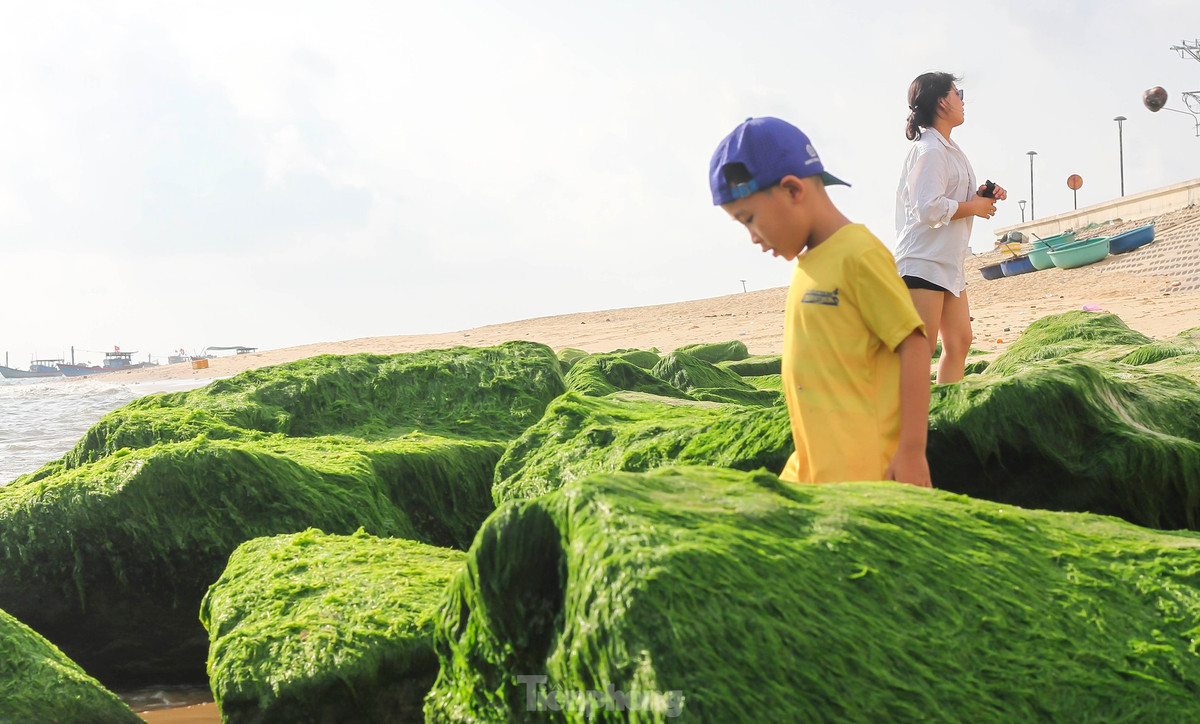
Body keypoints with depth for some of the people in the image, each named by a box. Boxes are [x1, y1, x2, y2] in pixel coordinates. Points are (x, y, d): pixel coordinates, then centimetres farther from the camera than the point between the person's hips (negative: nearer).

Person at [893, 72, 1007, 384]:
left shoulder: (948, 148, 19)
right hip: (924, 262, -10)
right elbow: (929, 209, -22)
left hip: (948, 262, 10)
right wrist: (974, 207, -10)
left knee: (959, 341, 10)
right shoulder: (930, 150, -13)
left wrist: (981, 195, 7)